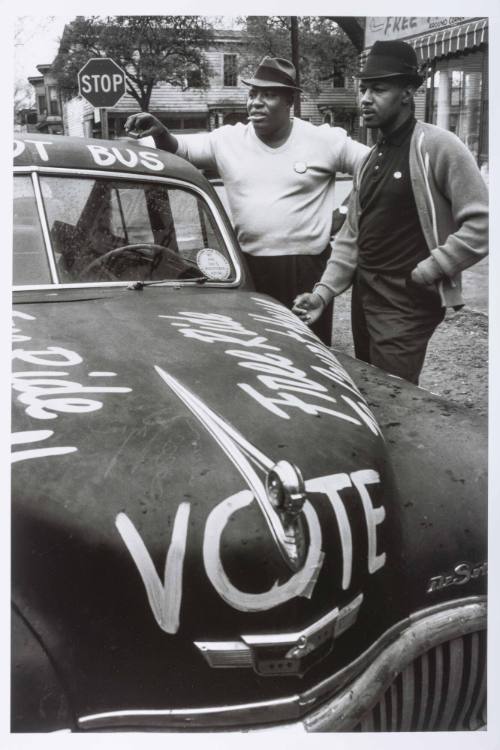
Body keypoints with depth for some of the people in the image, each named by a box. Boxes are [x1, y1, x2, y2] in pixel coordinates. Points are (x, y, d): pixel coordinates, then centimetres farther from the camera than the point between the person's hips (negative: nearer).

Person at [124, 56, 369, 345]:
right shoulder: (229, 139, 8)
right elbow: (181, 148, 8)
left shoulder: (322, 140, 0)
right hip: (249, 268, 3)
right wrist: (160, 132, -13)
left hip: (307, 269, -2)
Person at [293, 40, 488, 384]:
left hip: (407, 305, -8)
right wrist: (324, 290, 3)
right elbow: (351, 236, 13)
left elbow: (482, 223, -16)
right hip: (364, 298, 8)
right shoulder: (371, 159, 12)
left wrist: (430, 269, -17)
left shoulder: (438, 146, -12)